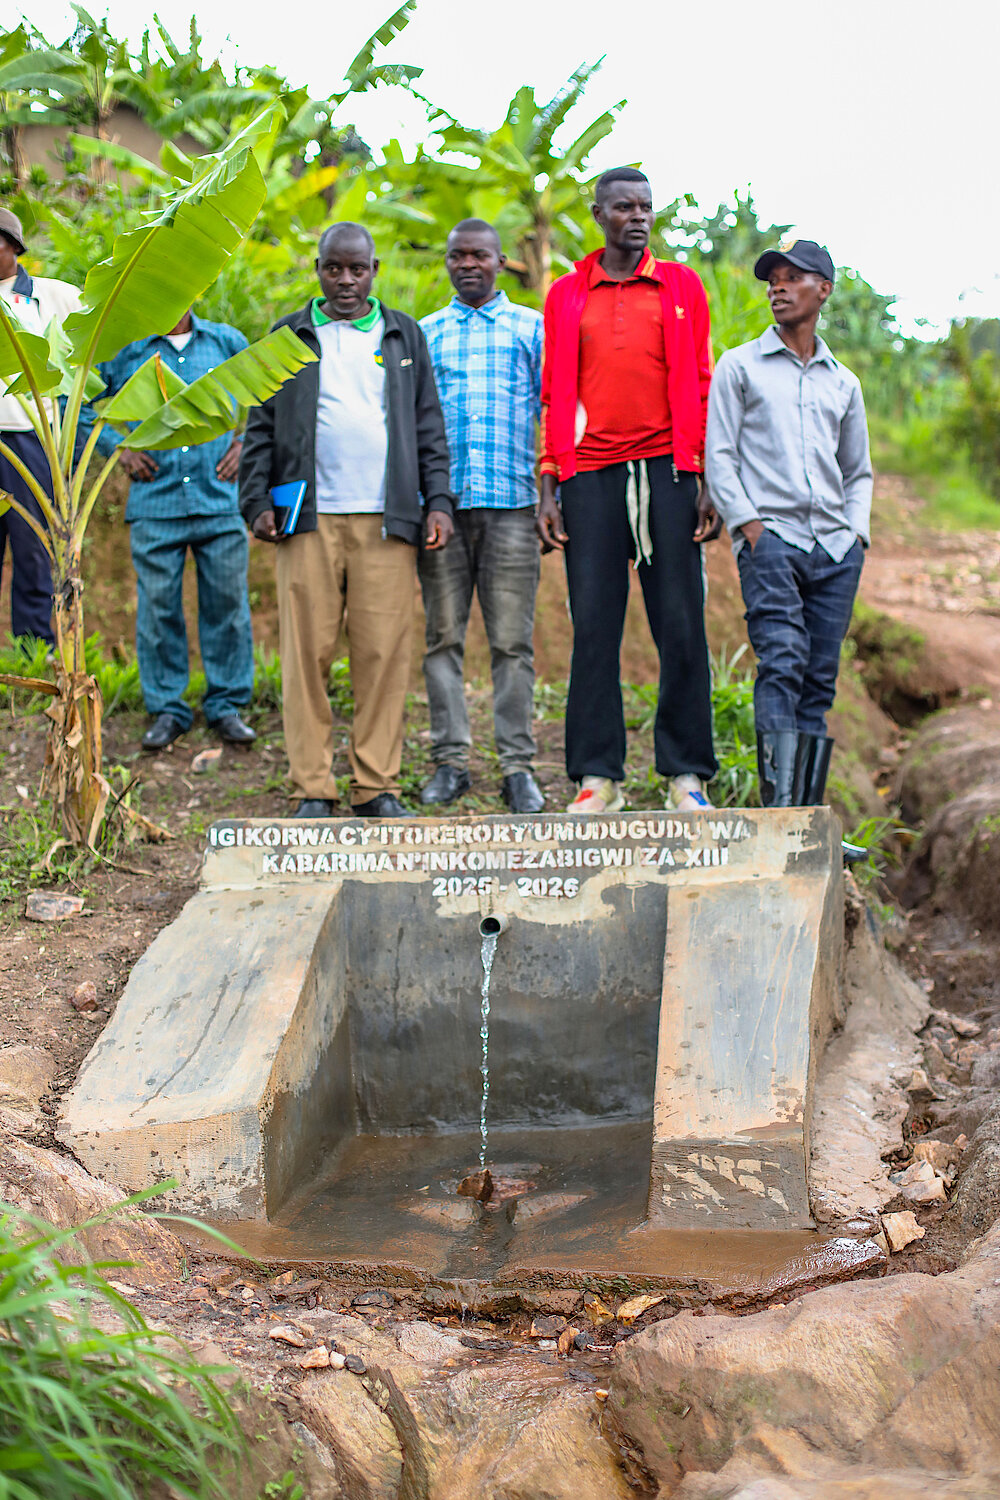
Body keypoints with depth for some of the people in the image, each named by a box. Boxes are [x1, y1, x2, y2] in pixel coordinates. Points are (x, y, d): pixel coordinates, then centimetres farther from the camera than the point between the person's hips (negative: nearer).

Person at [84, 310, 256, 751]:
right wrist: (117, 447, 5)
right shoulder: (125, 350, 6)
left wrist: (246, 442, 8)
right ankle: (167, 710, 13)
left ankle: (226, 706, 15)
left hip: (220, 500, 1)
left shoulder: (228, 342, 9)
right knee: (158, 607, 1)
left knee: (227, 604, 3)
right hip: (155, 504, 0)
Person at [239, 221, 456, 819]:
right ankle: (313, 787, 3)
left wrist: (438, 500, 5)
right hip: (309, 520, 0)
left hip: (386, 521, 0)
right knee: (308, 652, -3)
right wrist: (258, 502, 2)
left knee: (384, 653, -3)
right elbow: (261, 427, 12)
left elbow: (429, 426, 15)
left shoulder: (405, 336, 17)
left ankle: (377, 786, 5)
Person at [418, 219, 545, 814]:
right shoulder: (423, 334, 16)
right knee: (443, 636, 2)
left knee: (513, 641, -2)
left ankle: (518, 766, 3)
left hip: (511, 502, -2)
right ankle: (451, 760, 9)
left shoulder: (533, 328, 12)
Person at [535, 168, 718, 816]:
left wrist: (709, 482, 0)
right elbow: (553, 394, 13)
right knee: (593, 625, -1)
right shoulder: (566, 296, 13)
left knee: (681, 625, -2)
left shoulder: (682, 286, 11)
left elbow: (701, 387, 9)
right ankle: (599, 776, 4)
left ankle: (686, 774, 5)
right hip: (591, 475, 1)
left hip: (666, 469, 0)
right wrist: (548, 489, 4)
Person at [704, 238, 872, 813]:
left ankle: (809, 815, 2)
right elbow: (718, 456, 4)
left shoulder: (843, 382, 21)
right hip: (770, 537, -4)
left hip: (835, 547, 4)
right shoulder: (739, 366, 11)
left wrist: (857, 532, 8)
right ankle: (778, 808, -22)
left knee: (821, 677, 0)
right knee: (783, 661, -19)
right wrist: (747, 523, -8)